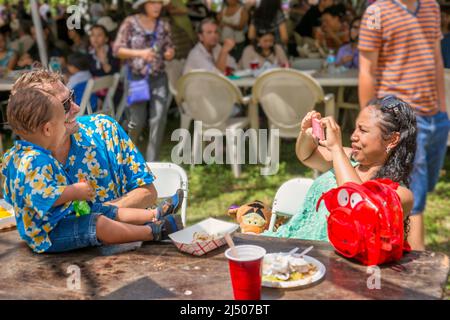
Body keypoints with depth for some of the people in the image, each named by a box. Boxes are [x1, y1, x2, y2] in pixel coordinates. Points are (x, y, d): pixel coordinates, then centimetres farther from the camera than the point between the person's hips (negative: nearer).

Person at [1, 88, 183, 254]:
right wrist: (75, 191, -24)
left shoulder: (16, 154, 8)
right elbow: (44, 197, -38)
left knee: (112, 212, 10)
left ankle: (154, 214, 11)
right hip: (48, 234, -11)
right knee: (99, 224, -24)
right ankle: (151, 232, -20)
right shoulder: (36, 162, -29)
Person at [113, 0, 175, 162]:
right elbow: (117, 49, -6)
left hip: (159, 78, 3)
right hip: (136, 77, -3)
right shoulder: (130, 23, -3)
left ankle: (152, 161, 2)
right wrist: (140, 53, -19)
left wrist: (169, 53, -9)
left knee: (159, 119, -7)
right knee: (138, 120, -1)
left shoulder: (164, 26, 7)